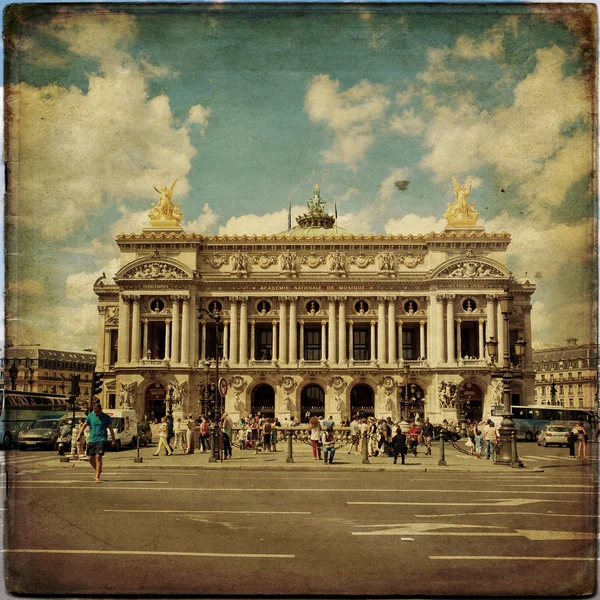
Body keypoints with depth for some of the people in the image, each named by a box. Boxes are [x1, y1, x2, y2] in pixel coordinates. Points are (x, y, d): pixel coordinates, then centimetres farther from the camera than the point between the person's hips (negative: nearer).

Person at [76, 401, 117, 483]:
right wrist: (79, 435, 4)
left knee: (98, 457, -15)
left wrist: (114, 440, 4)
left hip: (101, 440, -4)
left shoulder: (106, 417, -2)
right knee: (91, 458, 5)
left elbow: (111, 429, 4)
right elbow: (84, 425, 13)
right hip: (92, 440, 4)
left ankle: (97, 477, -11)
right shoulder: (90, 416, 5)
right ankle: (99, 471, 31)